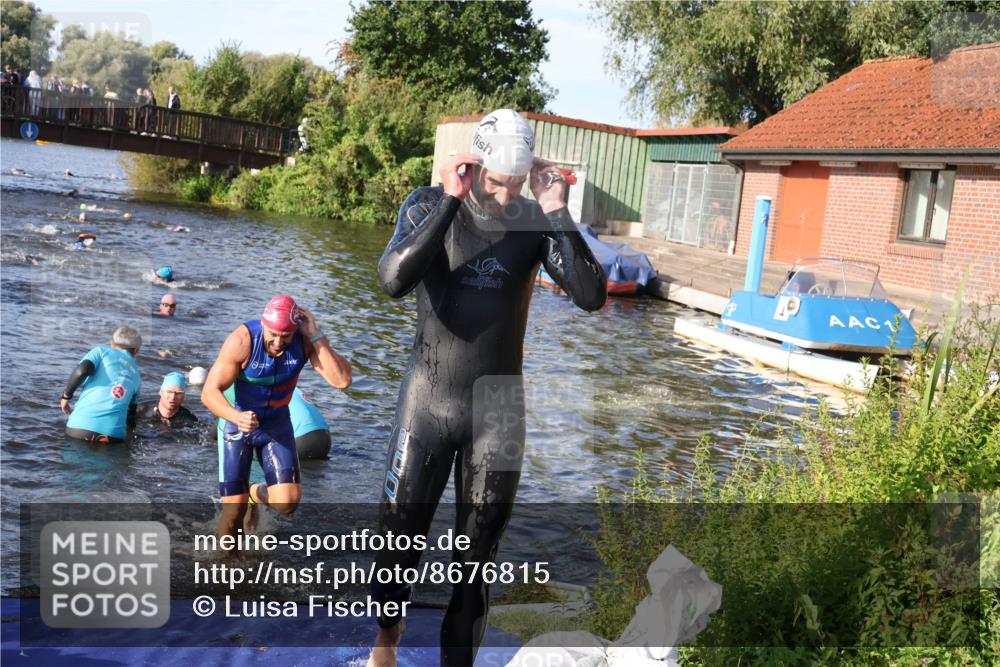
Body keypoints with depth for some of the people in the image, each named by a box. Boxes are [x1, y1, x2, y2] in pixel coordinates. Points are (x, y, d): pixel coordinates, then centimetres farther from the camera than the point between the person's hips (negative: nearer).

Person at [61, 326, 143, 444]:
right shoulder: (136, 375, 23)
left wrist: (66, 395, 7)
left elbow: (82, 371, -7)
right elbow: (131, 412, 27)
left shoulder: (101, 351, 13)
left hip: (82, 424, -2)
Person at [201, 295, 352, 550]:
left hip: (276, 422, 3)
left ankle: (257, 494, 24)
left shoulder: (305, 339, -20)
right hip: (236, 419, -2)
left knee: (287, 502, -11)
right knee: (234, 507, -2)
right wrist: (237, 417, -48)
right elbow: (209, 392, -29)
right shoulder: (242, 340, -28)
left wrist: (316, 337, -35)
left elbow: (342, 381, -31)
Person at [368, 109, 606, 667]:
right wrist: (450, 202, -27)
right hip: (428, 402, -1)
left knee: (477, 556, 10)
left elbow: (592, 297, -15)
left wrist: (558, 212, -21)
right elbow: (394, 281, -26)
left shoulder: (536, 221, -4)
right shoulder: (430, 205, -8)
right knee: (400, 534, 10)